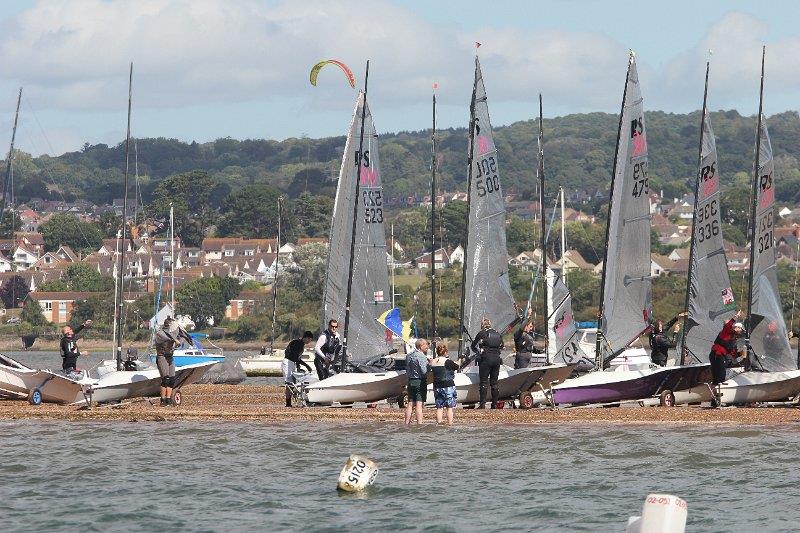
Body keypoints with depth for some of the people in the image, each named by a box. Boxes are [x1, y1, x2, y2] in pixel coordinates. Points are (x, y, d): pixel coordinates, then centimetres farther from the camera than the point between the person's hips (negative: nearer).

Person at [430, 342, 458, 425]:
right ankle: (449, 424, -2)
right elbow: (457, 366, -2)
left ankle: (438, 423, 7)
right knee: (450, 407, 2)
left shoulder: (433, 362, 1)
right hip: (448, 386, -5)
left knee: (439, 407, 10)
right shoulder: (448, 361, -14)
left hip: (437, 386, 5)